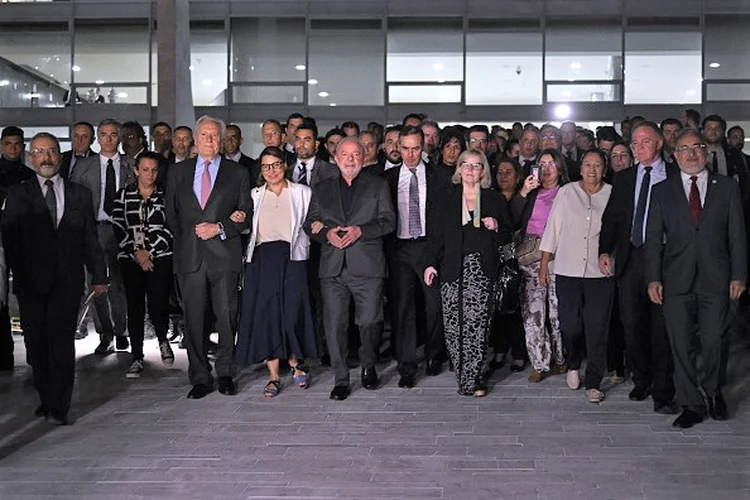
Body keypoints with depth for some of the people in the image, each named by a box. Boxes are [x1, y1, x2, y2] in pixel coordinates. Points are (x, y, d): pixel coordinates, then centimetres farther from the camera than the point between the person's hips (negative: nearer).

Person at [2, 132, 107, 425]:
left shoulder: (79, 195, 12)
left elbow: (91, 239, 12)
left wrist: (99, 277, 8)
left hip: (67, 281, 0)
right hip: (31, 281, 0)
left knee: (62, 342, -6)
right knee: (37, 343, 6)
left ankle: (58, 408, -2)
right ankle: (47, 399, 22)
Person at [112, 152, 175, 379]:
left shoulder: (165, 195, 6)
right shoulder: (124, 194, 9)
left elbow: (170, 228, -1)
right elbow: (118, 227, 3)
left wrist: (150, 252, -8)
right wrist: (136, 251, -6)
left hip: (160, 258, -1)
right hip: (130, 258, 1)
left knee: (158, 306, -10)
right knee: (134, 307, 1)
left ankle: (163, 341, 22)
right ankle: (137, 358, 11)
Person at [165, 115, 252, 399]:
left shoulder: (237, 173, 8)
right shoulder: (179, 173, 15)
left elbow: (247, 214, 5)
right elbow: (171, 214, 17)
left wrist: (219, 227, -8)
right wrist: (186, 236, 4)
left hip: (224, 255, -1)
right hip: (189, 256, 2)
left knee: (227, 317, 1)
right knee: (193, 320, 3)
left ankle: (225, 374, 16)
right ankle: (200, 378, 12)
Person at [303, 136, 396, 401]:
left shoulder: (377, 185, 10)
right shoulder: (321, 189, 16)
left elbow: (389, 221, 2)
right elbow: (310, 224, 13)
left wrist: (360, 230, -13)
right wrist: (326, 233, -8)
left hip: (367, 267, -1)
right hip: (333, 268, 2)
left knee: (369, 321, 0)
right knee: (334, 325, 0)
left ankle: (368, 365, 27)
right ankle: (340, 379, 10)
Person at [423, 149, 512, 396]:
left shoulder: (494, 200, 11)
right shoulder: (447, 199, 10)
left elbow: (508, 237, 15)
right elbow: (435, 234, 7)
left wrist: (496, 227, -6)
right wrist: (430, 263, -3)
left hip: (482, 271, 0)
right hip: (453, 270, 1)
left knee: (478, 324, -9)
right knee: (454, 325, -3)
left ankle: (472, 379, 1)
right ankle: (467, 377, 12)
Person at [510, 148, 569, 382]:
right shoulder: (531, 193, 14)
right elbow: (512, 220, 2)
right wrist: (523, 193, -4)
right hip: (530, 257, 2)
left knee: (558, 309, -2)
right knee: (532, 310, -4)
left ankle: (561, 358, 15)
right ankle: (539, 363, 2)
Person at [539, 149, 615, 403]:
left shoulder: (613, 195, 5)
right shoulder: (566, 192, 6)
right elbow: (552, 229, 8)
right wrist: (543, 265, 6)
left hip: (600, 271, 0)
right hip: (568, 270, 0)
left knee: (597, 329, -2)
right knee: (570, 326, 0)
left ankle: (593, 382, 10)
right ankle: (573, 365, 29)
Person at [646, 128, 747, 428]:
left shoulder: (727, 187, 8)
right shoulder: (662, 191, 8)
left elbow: (737, 235, 6)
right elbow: (653, 238, 5)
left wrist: (739, 275, 0)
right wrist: (653, 278, -3)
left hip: (716, 279, 0)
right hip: (677, 280, 0)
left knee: (715, 341, 2)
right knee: (681, 345, 3)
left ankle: (714, 392, 29)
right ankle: (691, 405, 16)